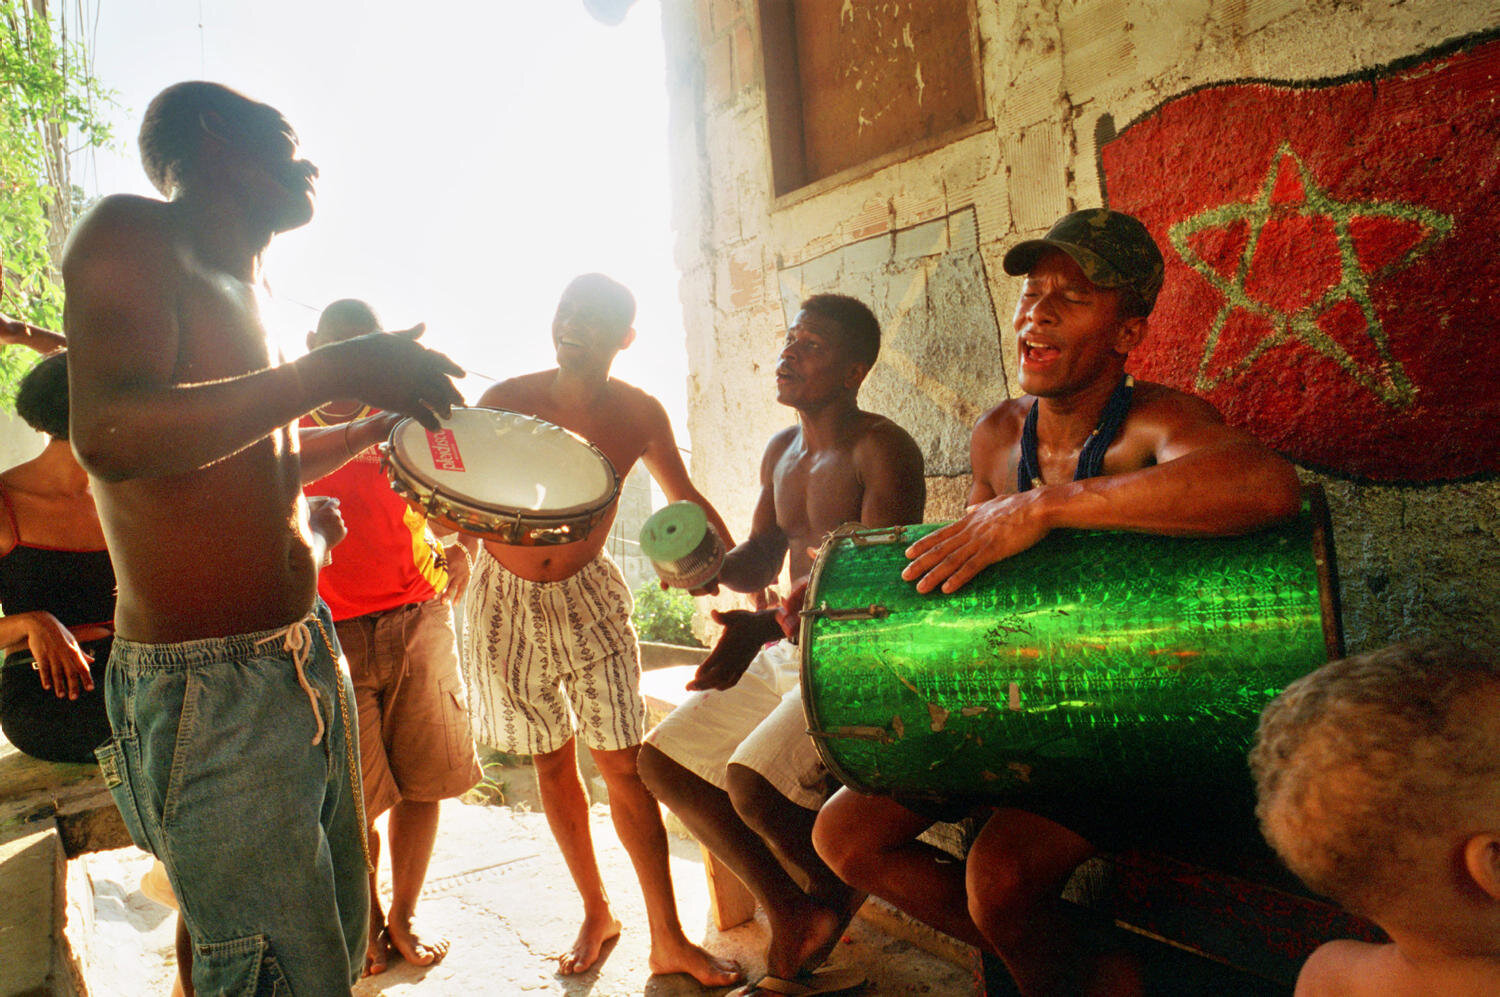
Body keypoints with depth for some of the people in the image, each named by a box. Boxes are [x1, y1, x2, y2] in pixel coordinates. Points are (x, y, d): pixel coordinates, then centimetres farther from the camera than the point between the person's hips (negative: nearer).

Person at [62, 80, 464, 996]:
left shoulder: (244, 290, 16)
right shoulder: (130, 232, -10)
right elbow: (111, 434, -28)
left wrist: (379, 424, 30)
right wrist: (334, 373, -26)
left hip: (310, 655, 9)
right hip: (208, 693, -9)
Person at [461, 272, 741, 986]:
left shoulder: (638, 414, -10)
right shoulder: (506, 400, -13)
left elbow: (685, 498, 2)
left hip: (588, 597, 0)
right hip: (508, 601, 1)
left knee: (623, 765, -4)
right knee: (553, 761, 11)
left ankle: (668, 939, 9)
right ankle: (596, 912, 31)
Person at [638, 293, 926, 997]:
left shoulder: (883, 450, -14)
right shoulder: (780, 451, 11)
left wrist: (763, 628, -36)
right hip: (786, 652, 9)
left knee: (751, 781, -26)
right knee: (662, 761, 4)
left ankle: (837, 905, 7)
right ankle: (791, 917, 12)